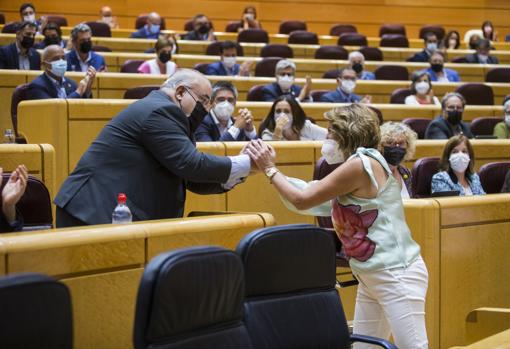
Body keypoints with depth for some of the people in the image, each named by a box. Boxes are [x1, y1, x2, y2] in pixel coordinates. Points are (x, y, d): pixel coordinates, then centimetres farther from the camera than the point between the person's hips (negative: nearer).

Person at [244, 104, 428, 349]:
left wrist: (270, 169, -1)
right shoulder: (355, 166, 15)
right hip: (371, 277, 10)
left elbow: (302, 200, -13)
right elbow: (310, 199, 12)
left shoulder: (362, 163, -16)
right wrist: (269, 168, 9)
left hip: (397, 273, -10)